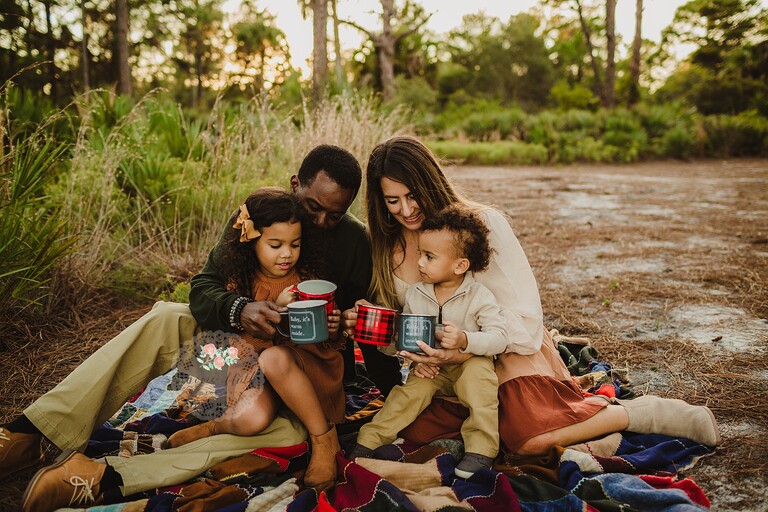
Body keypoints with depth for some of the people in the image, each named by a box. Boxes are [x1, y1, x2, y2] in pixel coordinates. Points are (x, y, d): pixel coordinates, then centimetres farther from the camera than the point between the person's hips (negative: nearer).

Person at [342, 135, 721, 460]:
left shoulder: (483, 224, -15)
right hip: (445, 370, 5)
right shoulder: (386, 247, -1)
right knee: (415, 430, -18)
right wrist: (411, 351, -19)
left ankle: (645, 412, -6)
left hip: (507, 352, -5)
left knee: (529, 438, -27)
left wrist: (464, 352, -31)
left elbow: (523, 317, -17)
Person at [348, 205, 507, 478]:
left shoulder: (479, 297, -14)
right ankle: (370, 439, -18)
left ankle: (481, 447, -26)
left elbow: (499, 338, -20)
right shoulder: (415, 294, -2)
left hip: (468, 365, -3)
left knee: (478, 371, -32)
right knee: (413, 388, -23)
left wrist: (465, 340, -36)